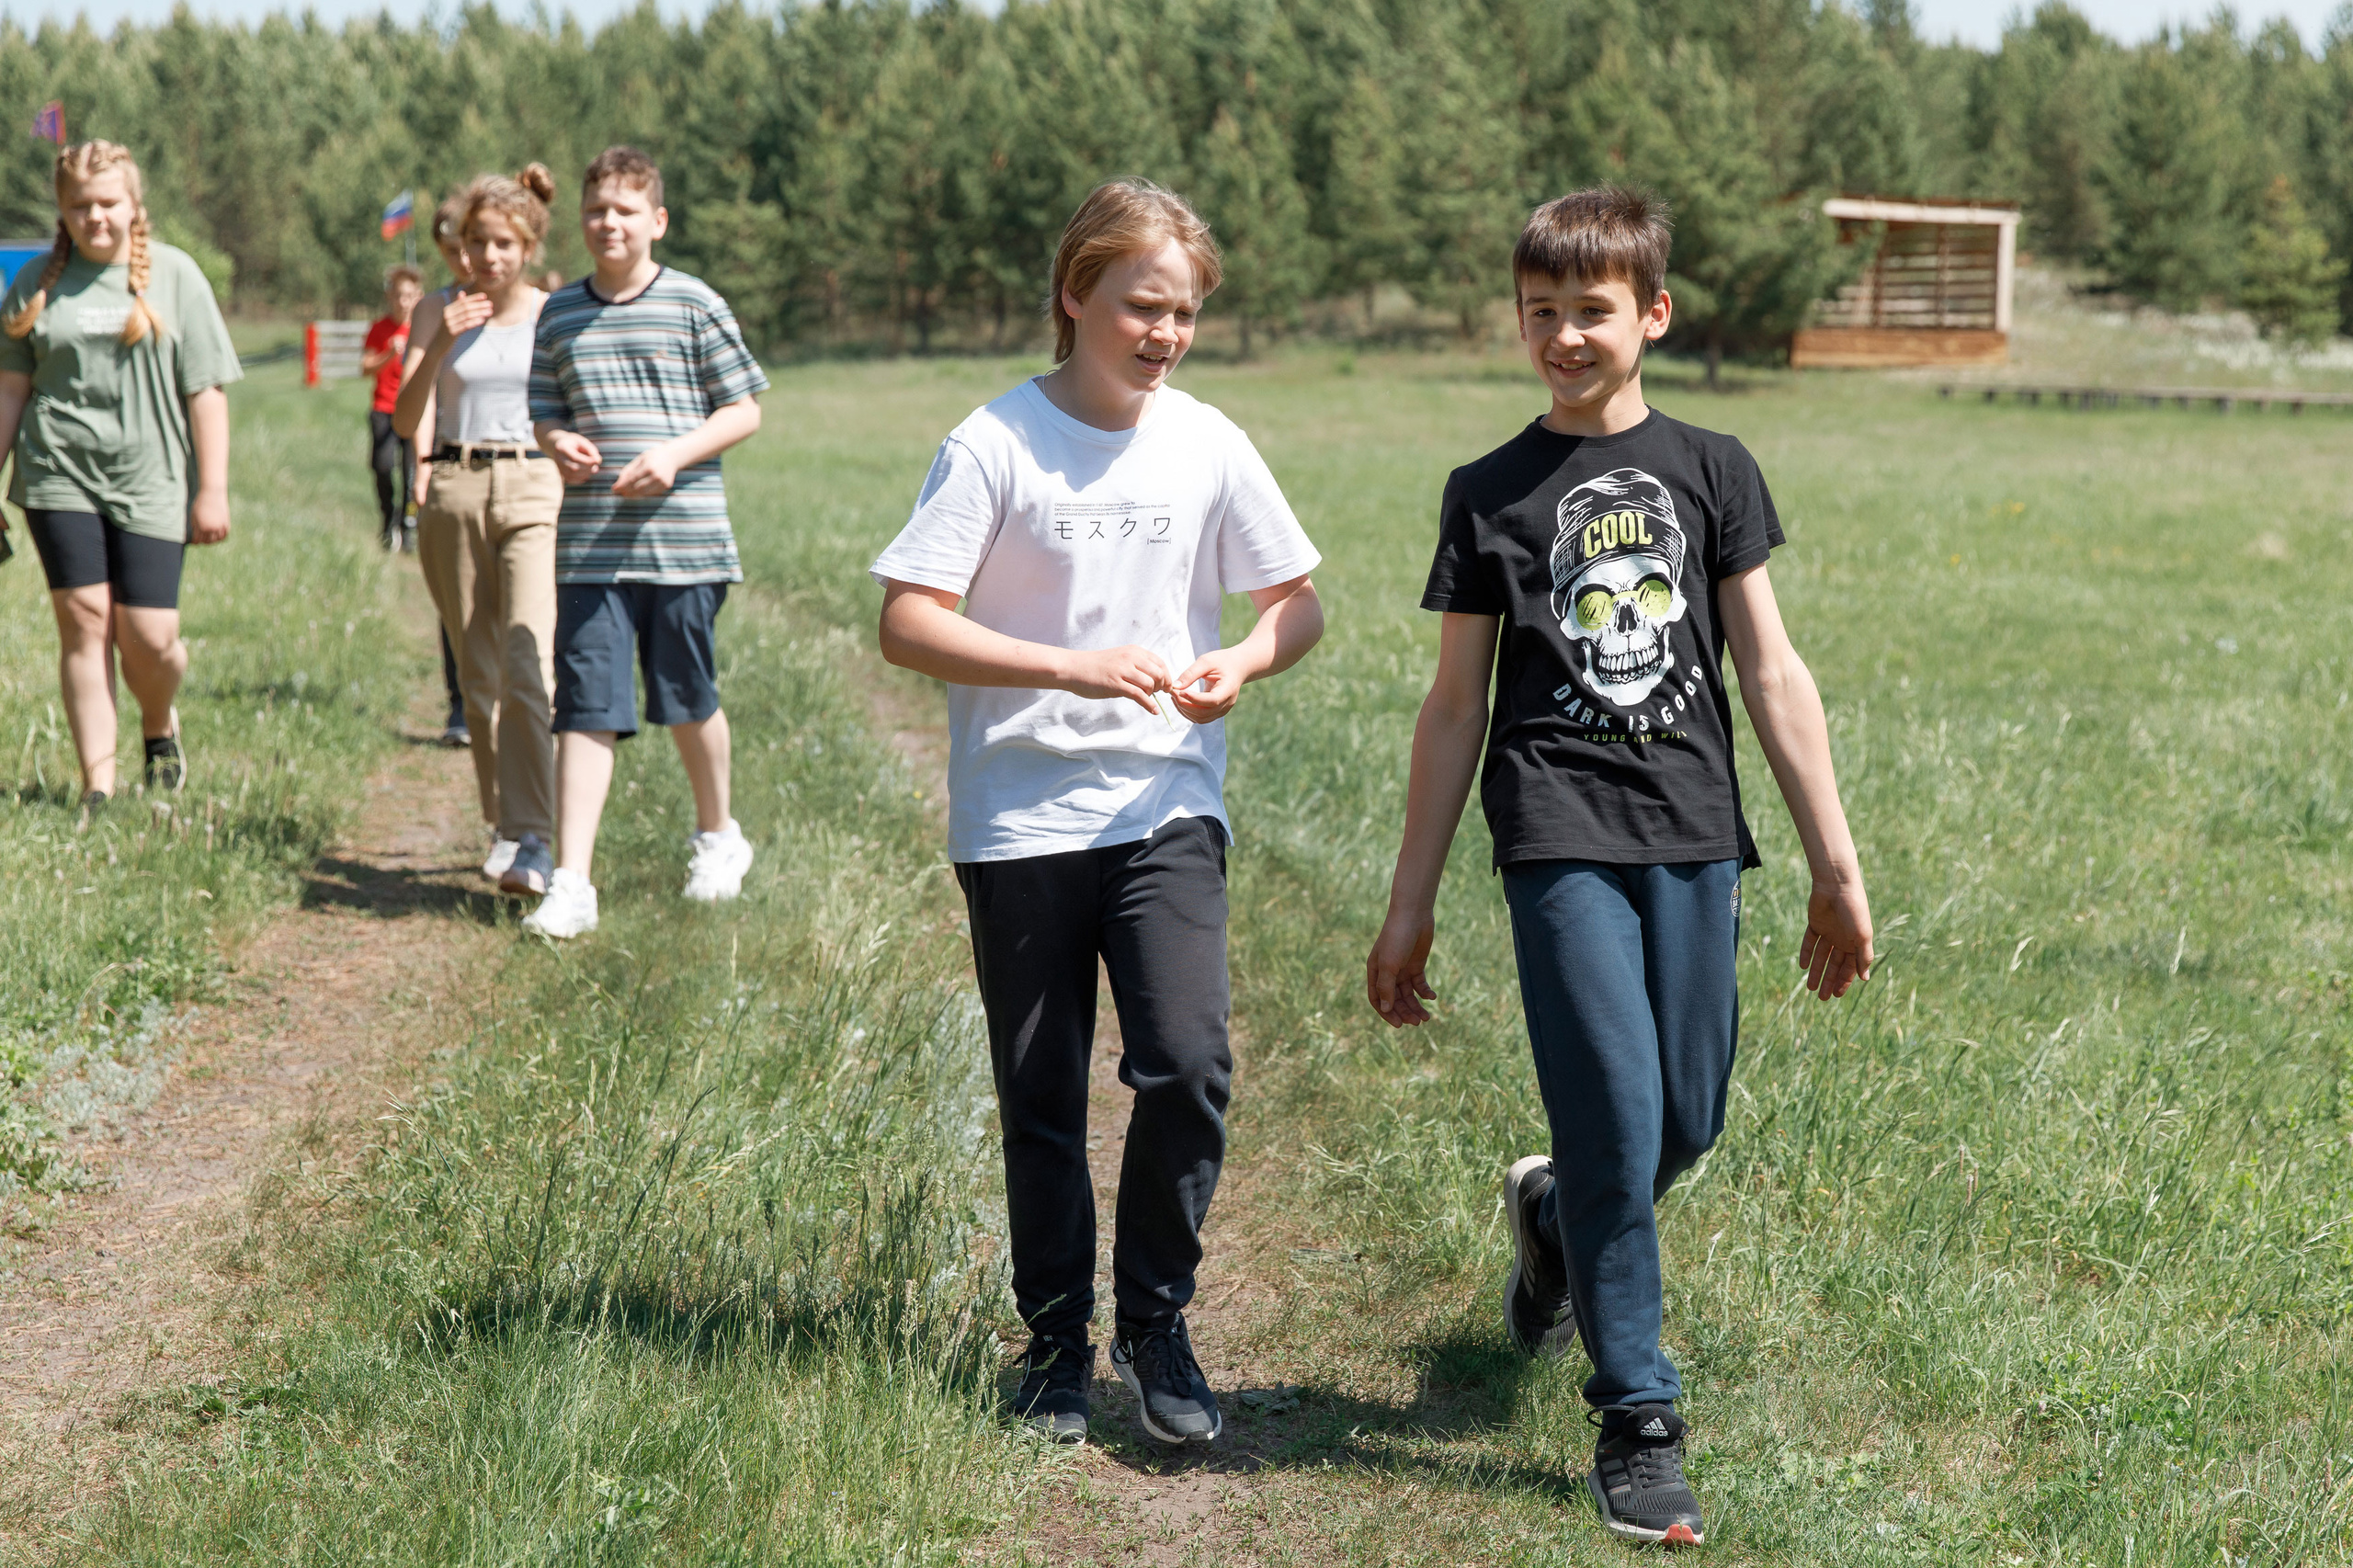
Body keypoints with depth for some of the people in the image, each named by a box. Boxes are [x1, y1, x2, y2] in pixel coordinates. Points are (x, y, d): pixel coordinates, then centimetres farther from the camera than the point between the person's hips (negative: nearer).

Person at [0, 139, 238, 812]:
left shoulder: (173, 275, 3)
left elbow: (205, 391, 1)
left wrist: (212, 489, -3)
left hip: (148, 479, -1)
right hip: (59, 478, 1)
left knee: (149, 635, -6)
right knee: (84, 620, -5)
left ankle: (160, 726, 27)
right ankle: (98, 782, 0)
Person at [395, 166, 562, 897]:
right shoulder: (441, 314, 6)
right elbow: (405, 421, -1)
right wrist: (440, 347, -14)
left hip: (534, 491, -2)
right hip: (454, 492, 2)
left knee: (529, 667, -16)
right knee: (479, 677, 8)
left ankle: (534, 840, -21)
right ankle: (503, 822, 24)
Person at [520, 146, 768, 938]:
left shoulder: (694, 306, -1)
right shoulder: (559, 314, 9)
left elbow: (744, 408, 1)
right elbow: (544, 413, 16)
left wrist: (676, 454, -15)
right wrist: (557, 443, -8)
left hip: (683, 539, -2)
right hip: (589, 546, 2)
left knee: (688, 700, 11)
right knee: (586, 709, -4)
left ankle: (716, 835, 36)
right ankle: (571, 881, -5)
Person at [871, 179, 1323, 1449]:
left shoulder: (1207, 444, 3)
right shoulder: (996, 443, -6)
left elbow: (1297, 604, 12)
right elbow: (907, 625, -10)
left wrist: (1243, 663, -10)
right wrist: (1074, 668, -20)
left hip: (1167, 809, 2)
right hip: (1020, 820, -1)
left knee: (1187, 1068, -14)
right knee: (1041, 1101, 6)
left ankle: (1154, 1322, 5)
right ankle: (1056, 1343, 23)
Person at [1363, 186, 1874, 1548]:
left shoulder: (1712, 471, 8)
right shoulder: (1490, 496, 5)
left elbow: (1771, 671, 8)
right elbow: (1457, 706, 8)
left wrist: (1837, 867, 5)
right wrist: (1411, 909, 8)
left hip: (1693, 837, 2)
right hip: (1561, 838, -2)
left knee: (1688, 1125, 4)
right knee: (1618, 1125, -8)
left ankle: (1554, 1217, 38)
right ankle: (1639, 1422, 3)